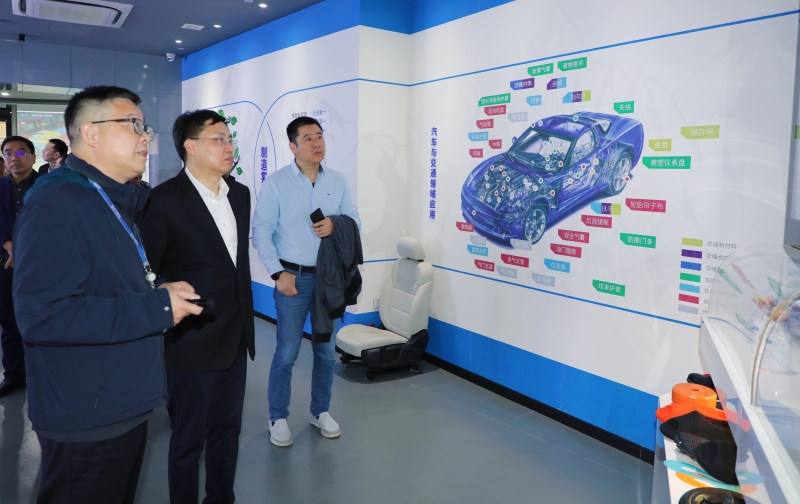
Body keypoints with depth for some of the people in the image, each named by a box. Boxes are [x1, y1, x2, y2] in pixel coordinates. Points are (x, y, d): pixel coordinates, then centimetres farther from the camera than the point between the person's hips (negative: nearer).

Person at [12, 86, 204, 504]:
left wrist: (158, 292, 1)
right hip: (86, 420, -9)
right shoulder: (55, 204, -20)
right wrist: (156, 308, -25)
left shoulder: (115, 200, 10)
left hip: (125, 403, 9)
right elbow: (40, 315, -29)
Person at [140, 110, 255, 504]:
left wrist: (245, 317, 14)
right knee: (188, 440, 10)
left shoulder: (240, 194, 7)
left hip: (236, 337, 6)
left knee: (227, 430, 20)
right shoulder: (164, 200, -13)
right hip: (193, 340, -6)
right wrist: (164, 323, -5)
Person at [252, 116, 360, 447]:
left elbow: (355, 219, 8)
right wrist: (278, 273, -14)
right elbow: (261, 232, -7)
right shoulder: (276, 183, -6)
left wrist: (336, 224, -14)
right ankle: (278, 418, 19)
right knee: (287, 352, 3)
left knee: (326, 349, 12)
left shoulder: (337, 181, 5)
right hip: (294, 276, -3)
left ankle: (321, 411, 29)